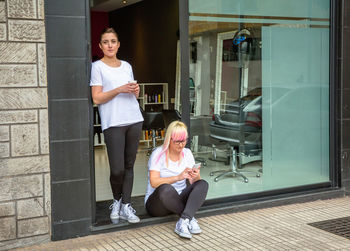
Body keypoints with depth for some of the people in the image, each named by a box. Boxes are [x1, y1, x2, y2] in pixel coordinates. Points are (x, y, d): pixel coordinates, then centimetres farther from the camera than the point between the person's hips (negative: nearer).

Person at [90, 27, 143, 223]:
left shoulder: (126, 66, 16)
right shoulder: (98, 67, 1)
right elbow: (97, 98, -6)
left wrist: (136, 91, 0)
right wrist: (120, 89, -15)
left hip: (134, 119, 5)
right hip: (113, 123, -5)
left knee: (129, 165, 5)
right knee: (117, 169, -9)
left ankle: (125, 206, 12)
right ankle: (117, 201, 17)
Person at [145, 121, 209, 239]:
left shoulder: (187, 153, 5)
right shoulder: (158, 154, -10)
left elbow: (193, 182, -3)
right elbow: (154, 182, -24)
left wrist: (196, 176, -28)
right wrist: (178, 177, -36)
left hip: (179, 200, 5)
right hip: (157, 202, -5)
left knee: (203, 184, -22)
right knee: (166, 189, -39)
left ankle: (184, 220, -38)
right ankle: (190, 218, -24)